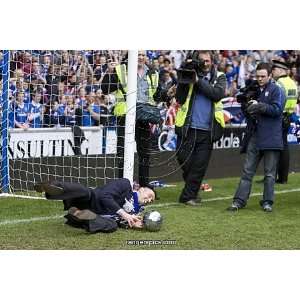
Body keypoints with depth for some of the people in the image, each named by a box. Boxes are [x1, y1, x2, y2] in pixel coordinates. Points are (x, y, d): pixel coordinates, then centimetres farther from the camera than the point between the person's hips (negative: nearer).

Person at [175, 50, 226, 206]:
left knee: (199, 166, -2)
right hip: (187, 127, 0)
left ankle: (188, 196, 5)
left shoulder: (219, 77, 8)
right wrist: (183, 82, -15)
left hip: (207, 130, 0)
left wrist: (198, 81, -16)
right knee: (184, 160, 0)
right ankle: (191, 191, 22)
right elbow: (180, 99, -1)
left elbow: (218, 94, -12)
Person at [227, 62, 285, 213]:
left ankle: (267, 202, 12)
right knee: (247, 170, 3)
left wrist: (259, 106, -23)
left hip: (271, 137, -5)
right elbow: (246, 111, 19)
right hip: (254, 136, 5)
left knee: (269, 173, 4)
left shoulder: (276, 90, -3)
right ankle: (239, 200, 3)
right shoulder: (254, 89, 13)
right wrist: (246, 107, -4)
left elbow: (277, 109, -14)